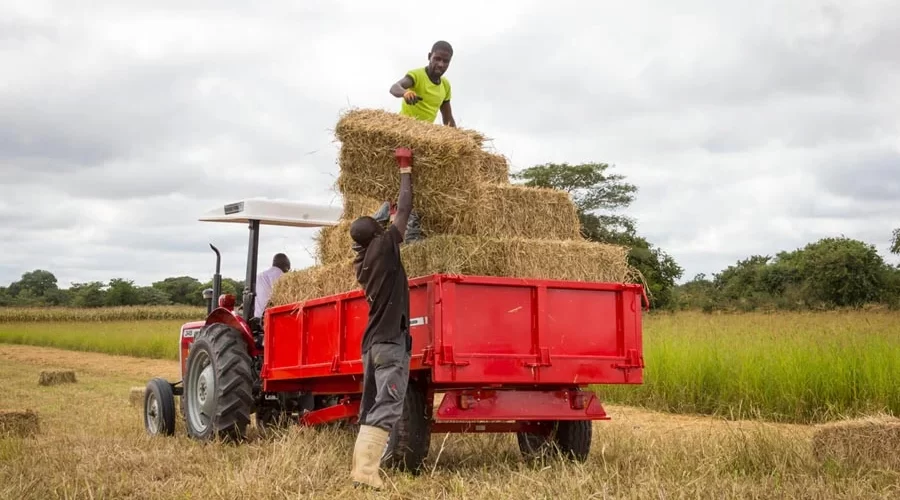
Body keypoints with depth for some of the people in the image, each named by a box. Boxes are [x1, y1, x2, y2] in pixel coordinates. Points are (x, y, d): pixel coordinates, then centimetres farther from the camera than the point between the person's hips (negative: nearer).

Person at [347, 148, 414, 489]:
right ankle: (365, 470, -19)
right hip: (391, 341, -8)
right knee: (387, 408, -11)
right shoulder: (385, 246, -6)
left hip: (372, 342, 8)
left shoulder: (360, 263, 15)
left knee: (371, 407, 11)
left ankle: (360, 465, 9)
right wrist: (405, 169, 12)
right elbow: (404, 210, 2)